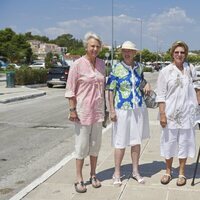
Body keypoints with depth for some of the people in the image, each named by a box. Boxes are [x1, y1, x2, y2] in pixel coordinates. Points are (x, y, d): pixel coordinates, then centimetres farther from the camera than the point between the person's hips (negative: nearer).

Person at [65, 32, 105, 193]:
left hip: (98, 110, 5)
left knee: (95, 143, 12)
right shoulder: (78, 64, -9)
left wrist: (104, 108, 12)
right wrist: (72, 110, -13)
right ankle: (79, 179, 13)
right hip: (83, 109, -5)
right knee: (82, 144, 1)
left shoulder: (101, 63, 6)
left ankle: (93, 175, 26)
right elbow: (70, 90, -9)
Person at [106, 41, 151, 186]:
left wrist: (147, 85, -1)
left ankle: (136, 171, 26)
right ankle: (117, 173, 17)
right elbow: (110, 90, -6)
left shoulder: (139, 67, 6)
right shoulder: (116, 68, -7)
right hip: (122, 109, -4)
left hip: (139, 109, 4)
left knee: (136, 141, 12)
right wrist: (112, 110, -12)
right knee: (121, 143, 2)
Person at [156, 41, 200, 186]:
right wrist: (162, 114, -11)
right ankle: (168, 171, 25)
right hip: (171, 113, -2)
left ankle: (182, 173, 22)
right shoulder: (165, 71, -4)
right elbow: (161, 95, -5)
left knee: (184, 142, 8)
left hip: (187, 113, 2)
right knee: (169, 142, 7)